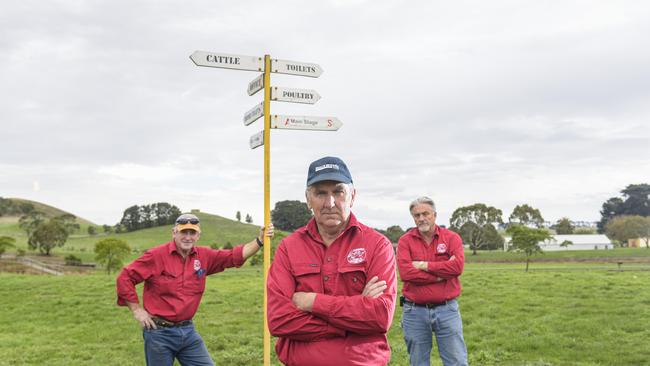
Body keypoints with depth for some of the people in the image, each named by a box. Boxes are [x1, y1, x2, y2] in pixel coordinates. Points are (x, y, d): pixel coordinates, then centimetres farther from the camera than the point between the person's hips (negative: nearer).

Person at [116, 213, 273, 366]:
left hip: (188, 331, 5)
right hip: (159, 332, -4)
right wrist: (137, 311, -9)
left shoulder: (204, 256, 2)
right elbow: (125, 278, -8)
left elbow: (235, 256, 0)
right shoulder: (157, 255, -10)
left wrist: (260, 240, -12)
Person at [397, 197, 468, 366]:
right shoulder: (405, 241, 1)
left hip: (447, 309, 0)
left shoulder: (451, 238, 3)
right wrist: (442, 274, -12)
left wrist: (424, 265, -12)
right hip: (414, 312, 0)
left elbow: (458, 265, -15)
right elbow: (405, 272, -15)